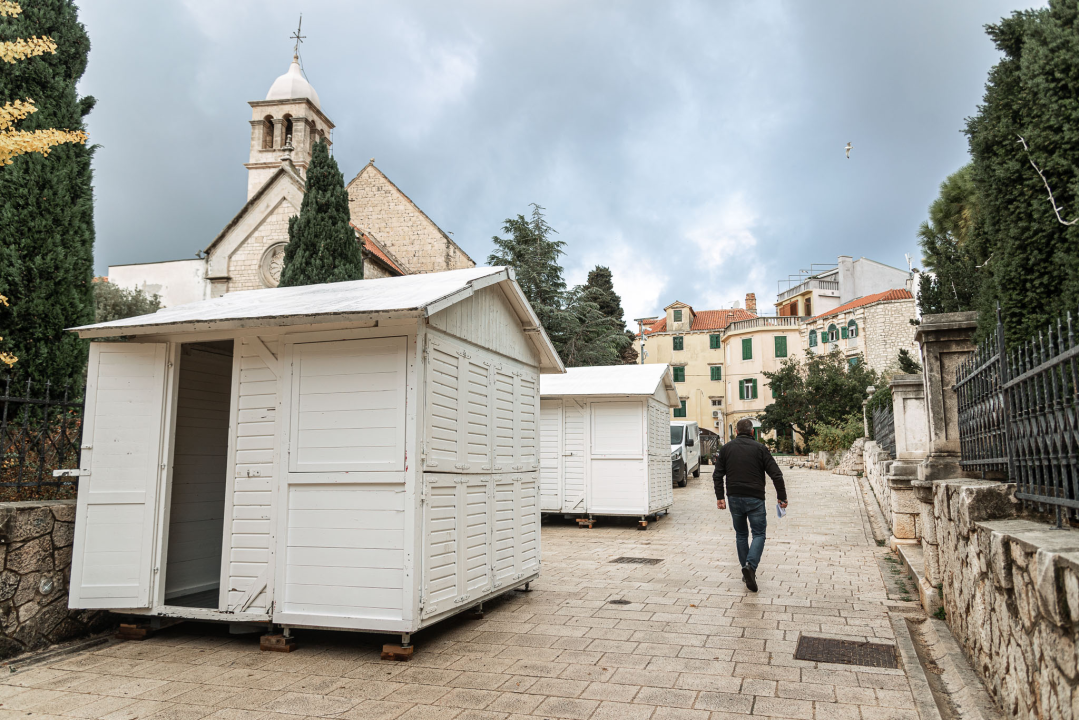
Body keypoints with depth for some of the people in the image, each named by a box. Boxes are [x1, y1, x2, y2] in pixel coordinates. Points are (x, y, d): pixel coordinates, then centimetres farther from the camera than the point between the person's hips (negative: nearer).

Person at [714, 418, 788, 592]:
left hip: (734, 499, 3)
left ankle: (747, 572, 16)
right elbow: (776, 475, -5)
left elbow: (717, 475, 4)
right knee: (759, 533, 4)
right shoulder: (760, 448, -1)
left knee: (741, 534, 16)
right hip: (755, 499, -3)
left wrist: (719, 497, 8)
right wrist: (782, 497, 2)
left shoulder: (726, 448, 6)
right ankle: (750, 566, -18)